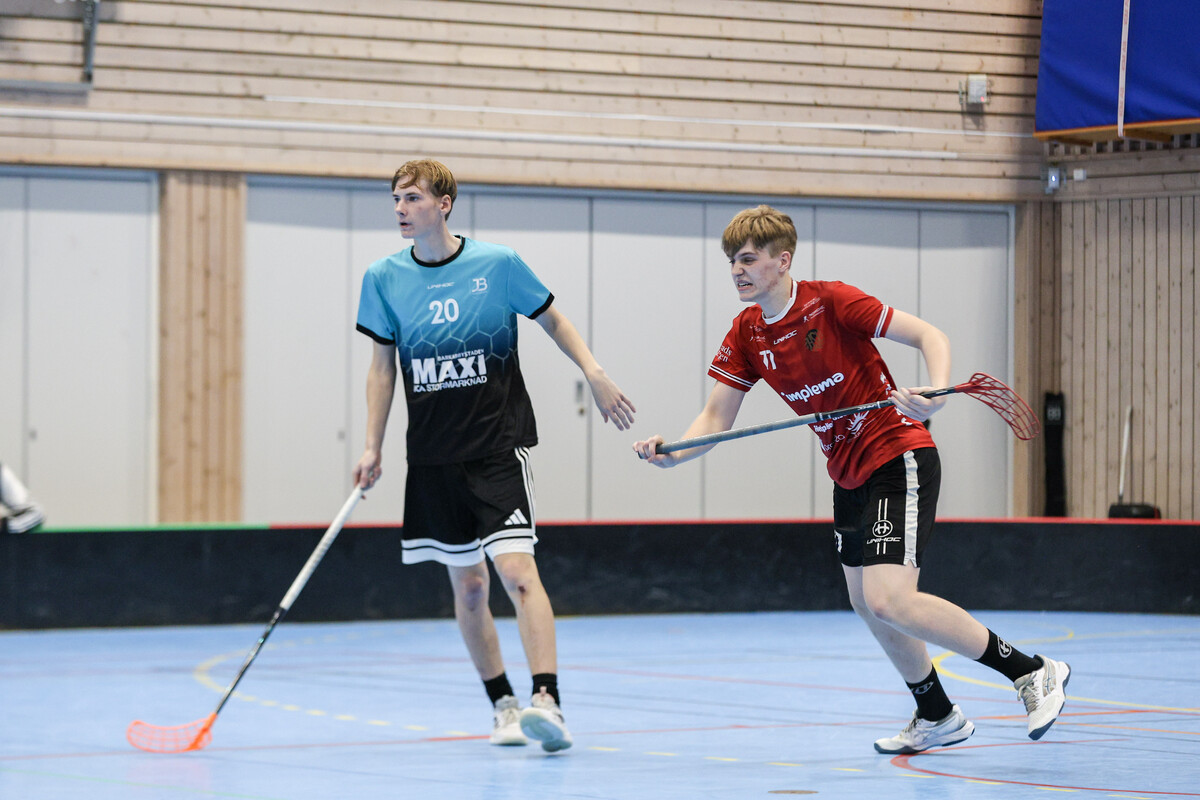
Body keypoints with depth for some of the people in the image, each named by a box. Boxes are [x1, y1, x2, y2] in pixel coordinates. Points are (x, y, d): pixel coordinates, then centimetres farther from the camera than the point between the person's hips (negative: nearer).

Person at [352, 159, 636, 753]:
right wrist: (372, 448, 4)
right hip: (433, 458, 4)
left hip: (499, 446, -3)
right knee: (467, 586, 8)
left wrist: (596, 376, -3)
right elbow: (382, 367, 9)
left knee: (517, 570, -18)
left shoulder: (497, 264, -5)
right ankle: (502, 704, 21)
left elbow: (553, 321, 8)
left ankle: (546, 702, -25)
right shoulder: (384, 279, 2)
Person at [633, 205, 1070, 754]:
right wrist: (673, 454, -19)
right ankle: (937, 717, 34)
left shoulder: (832, 302, -18)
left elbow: (929, 336, -17)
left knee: (888, 600, -21)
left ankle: (1031, 671, -11)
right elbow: (717, 417, 1)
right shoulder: (746, 335, 2)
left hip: (898, 458, -8)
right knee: (866, 603, 14)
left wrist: (937, 392, -36)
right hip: (849, 475, 8)